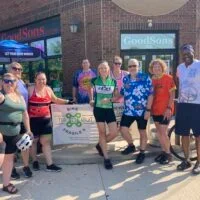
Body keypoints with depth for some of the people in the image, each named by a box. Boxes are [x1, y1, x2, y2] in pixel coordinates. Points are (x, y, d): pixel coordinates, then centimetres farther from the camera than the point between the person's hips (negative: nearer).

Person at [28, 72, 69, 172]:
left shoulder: (48, 89, 5)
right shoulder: (30, 89, -7)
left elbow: (55, 100, 20)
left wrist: (67, 101, 14)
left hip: (46, 119, 3)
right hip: (33, 119, -3)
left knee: (46, 141, 4)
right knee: (33, 141, 12)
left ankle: (49, 164, 9)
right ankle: (35, 161, 31)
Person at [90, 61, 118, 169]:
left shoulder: (113, 81, 1)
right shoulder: (94, 80, -1)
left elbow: (117, 96, 5)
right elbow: (91, 90, 20)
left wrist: (109, 100, -12)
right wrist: (91, 100, 12)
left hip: (109, 109, 2)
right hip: (98, 109, -2)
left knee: (114, 133, -2)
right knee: (102, 132, 1)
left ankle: (100, 145, 28)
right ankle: (106, 158, 11)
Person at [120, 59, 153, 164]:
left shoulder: (145, 77, -8)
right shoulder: (125, 79, 7)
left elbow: (150, 94, -10)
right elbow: (122, 93, 18)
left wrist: (148, 110, -14)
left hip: (142, 111, -4)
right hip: (128, 111, 4)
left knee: (142, 132, 9)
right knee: (123, 130, -1)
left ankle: (142, 153, 27)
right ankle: (131, 145, 28)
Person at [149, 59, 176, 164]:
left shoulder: (168, 78, -9)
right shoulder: (151, 80, 5)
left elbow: (172, 94, -10)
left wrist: (169, 108, -18)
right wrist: (149, 108, 7)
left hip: (165, 110, -6)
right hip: (155, 109, 6)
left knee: (163, 132, -5)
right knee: (159, 132, 13)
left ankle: (168, 154, 13)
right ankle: (163, 151, 28)